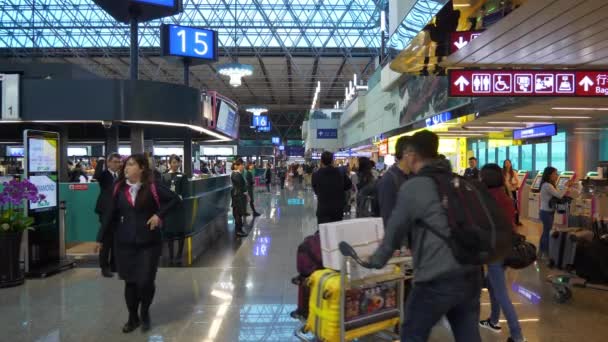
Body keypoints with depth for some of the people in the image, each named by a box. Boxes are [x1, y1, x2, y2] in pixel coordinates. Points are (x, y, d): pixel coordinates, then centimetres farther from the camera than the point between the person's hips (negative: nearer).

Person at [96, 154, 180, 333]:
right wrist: (101, 238, 9)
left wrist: (159, 214, -14)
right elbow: (111, 214, 6)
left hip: (149, 243, -3)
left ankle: (144, 313, 27)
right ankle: (133, 317, 29)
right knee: (130, 282, 10)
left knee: (145, 281, -3)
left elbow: (175, 199, -5)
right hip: (124, 243, 3)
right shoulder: (119, 188, 1)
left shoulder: (152, 187, -8)